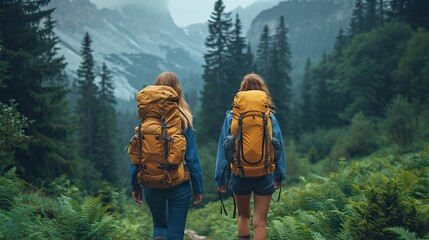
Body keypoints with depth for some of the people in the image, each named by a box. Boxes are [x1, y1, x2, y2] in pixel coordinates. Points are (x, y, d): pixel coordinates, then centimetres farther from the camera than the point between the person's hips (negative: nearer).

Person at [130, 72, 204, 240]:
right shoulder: (182, 119, -8)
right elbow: (191, 157, -6)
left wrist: (135, 185, 9)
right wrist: (198, 188, 2)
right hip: (179, 185, -2)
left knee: (159, 225, 24)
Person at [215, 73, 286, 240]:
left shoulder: (231, 116, -5)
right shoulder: (269, 116, -4)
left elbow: (223, 148, -3)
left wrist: (220, 177, 4)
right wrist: (280, 175, 10)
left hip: (240, 175, 1)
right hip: (265, 175, 0)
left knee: (243, 216, 22)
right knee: (260, 222, 4)